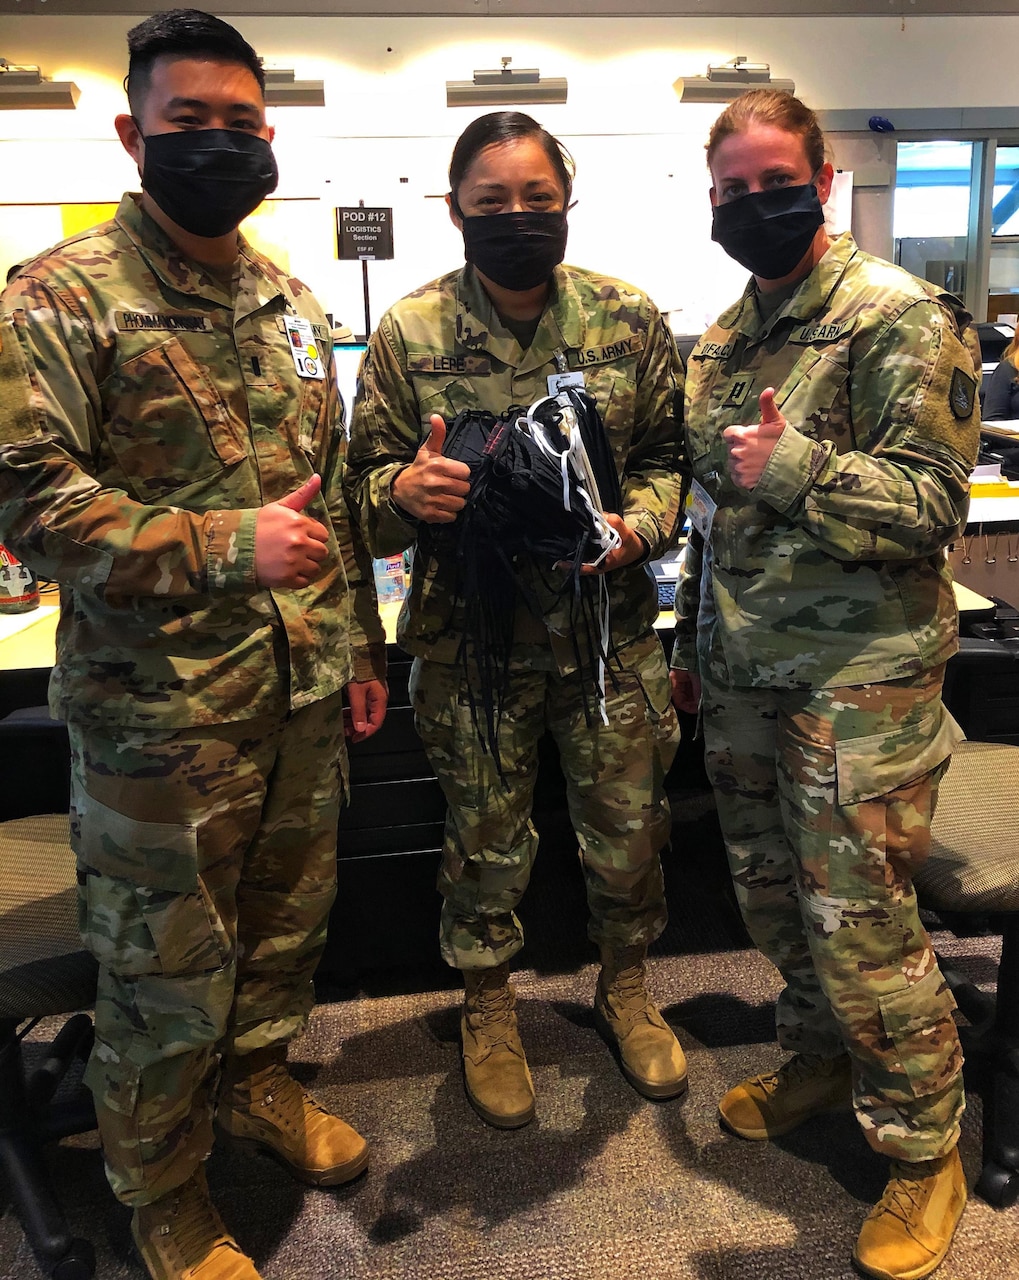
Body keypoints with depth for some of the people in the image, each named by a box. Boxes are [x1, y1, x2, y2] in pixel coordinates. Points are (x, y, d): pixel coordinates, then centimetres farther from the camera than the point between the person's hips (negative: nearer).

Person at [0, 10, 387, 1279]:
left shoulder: (291, 301, 12)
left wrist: (360, 642, 14)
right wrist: (224, 547, -24)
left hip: (305, 693, 6)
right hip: (161, 707, -6)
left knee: (287, 915, 21)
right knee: (166, 969, 10)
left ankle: (254, 1079, 48)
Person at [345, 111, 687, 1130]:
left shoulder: (630, 322, 1)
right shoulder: (407, 333, -3)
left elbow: (668, 456, 6)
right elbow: (364, 484, 0)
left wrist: (637, 527, -14)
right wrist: (405, 488, -23)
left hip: (607, 624, 2)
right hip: (470, 632, -1)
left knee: (628, 829, 14)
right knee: (485, 839, 14)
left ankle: (625, 989, 44)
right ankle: (488, 1009, 41)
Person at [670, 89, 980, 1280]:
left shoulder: (896, 318, -9)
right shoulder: (723, 337, 14)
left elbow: (933, 501, -15)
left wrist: (798, 470, -29)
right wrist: (692, 642, 20)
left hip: (857, 675, -7)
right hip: (743, 675, 7)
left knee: (860, 924, -1)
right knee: (772, 893, 18)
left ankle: (925, 1149, 23)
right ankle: (821, 1056, 43)